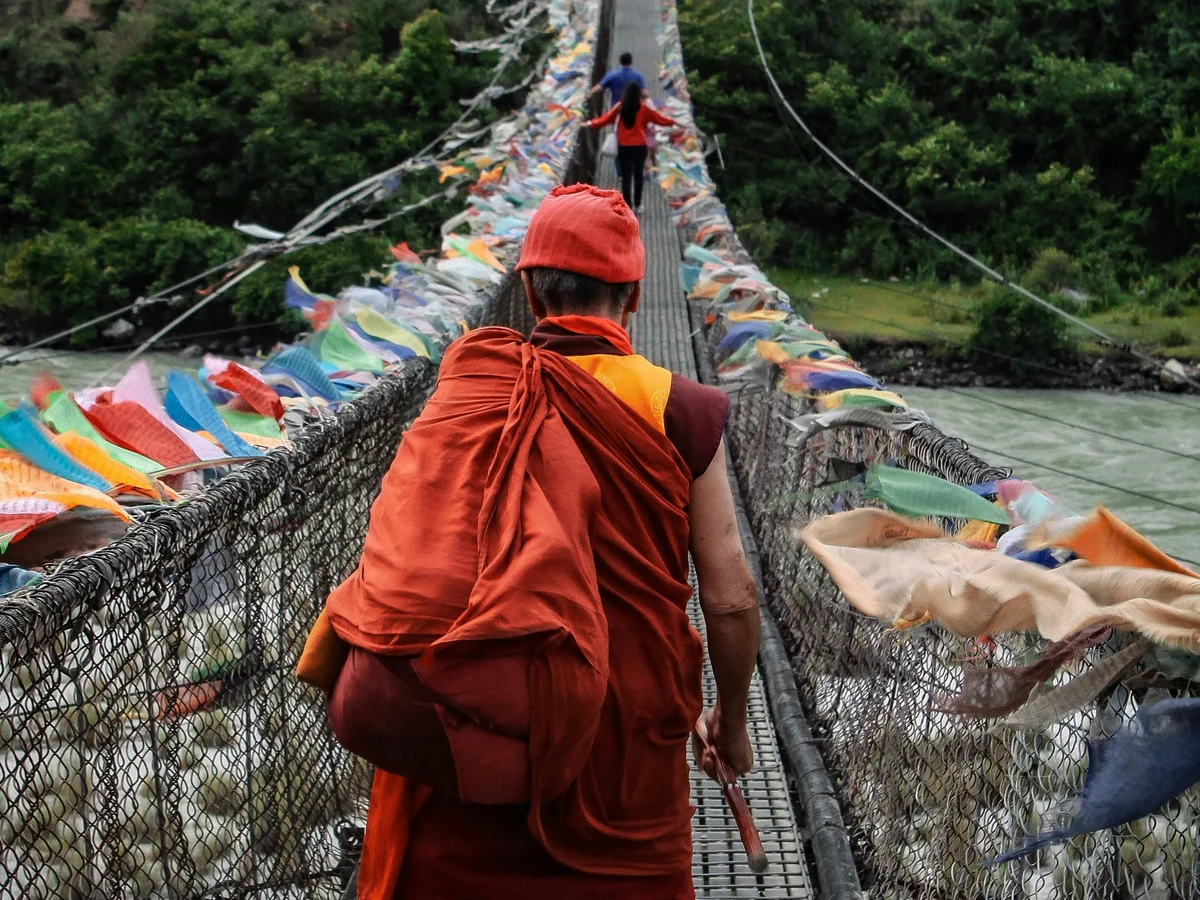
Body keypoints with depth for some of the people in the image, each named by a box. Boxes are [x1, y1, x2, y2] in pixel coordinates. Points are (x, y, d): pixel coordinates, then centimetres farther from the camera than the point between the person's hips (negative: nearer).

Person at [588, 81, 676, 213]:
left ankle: (628, 206, -3)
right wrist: (673, 122, 20)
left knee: (626, 177, 2)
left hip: (623, 147, 0)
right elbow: (659, 118, 5)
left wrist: (591, 124, 16)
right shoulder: (643, 108, -4)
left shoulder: (620, 107, -3)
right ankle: (637, 205, 21)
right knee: (638, 175, 16)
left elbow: (605, 119, 1)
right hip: (639, 147, 0)